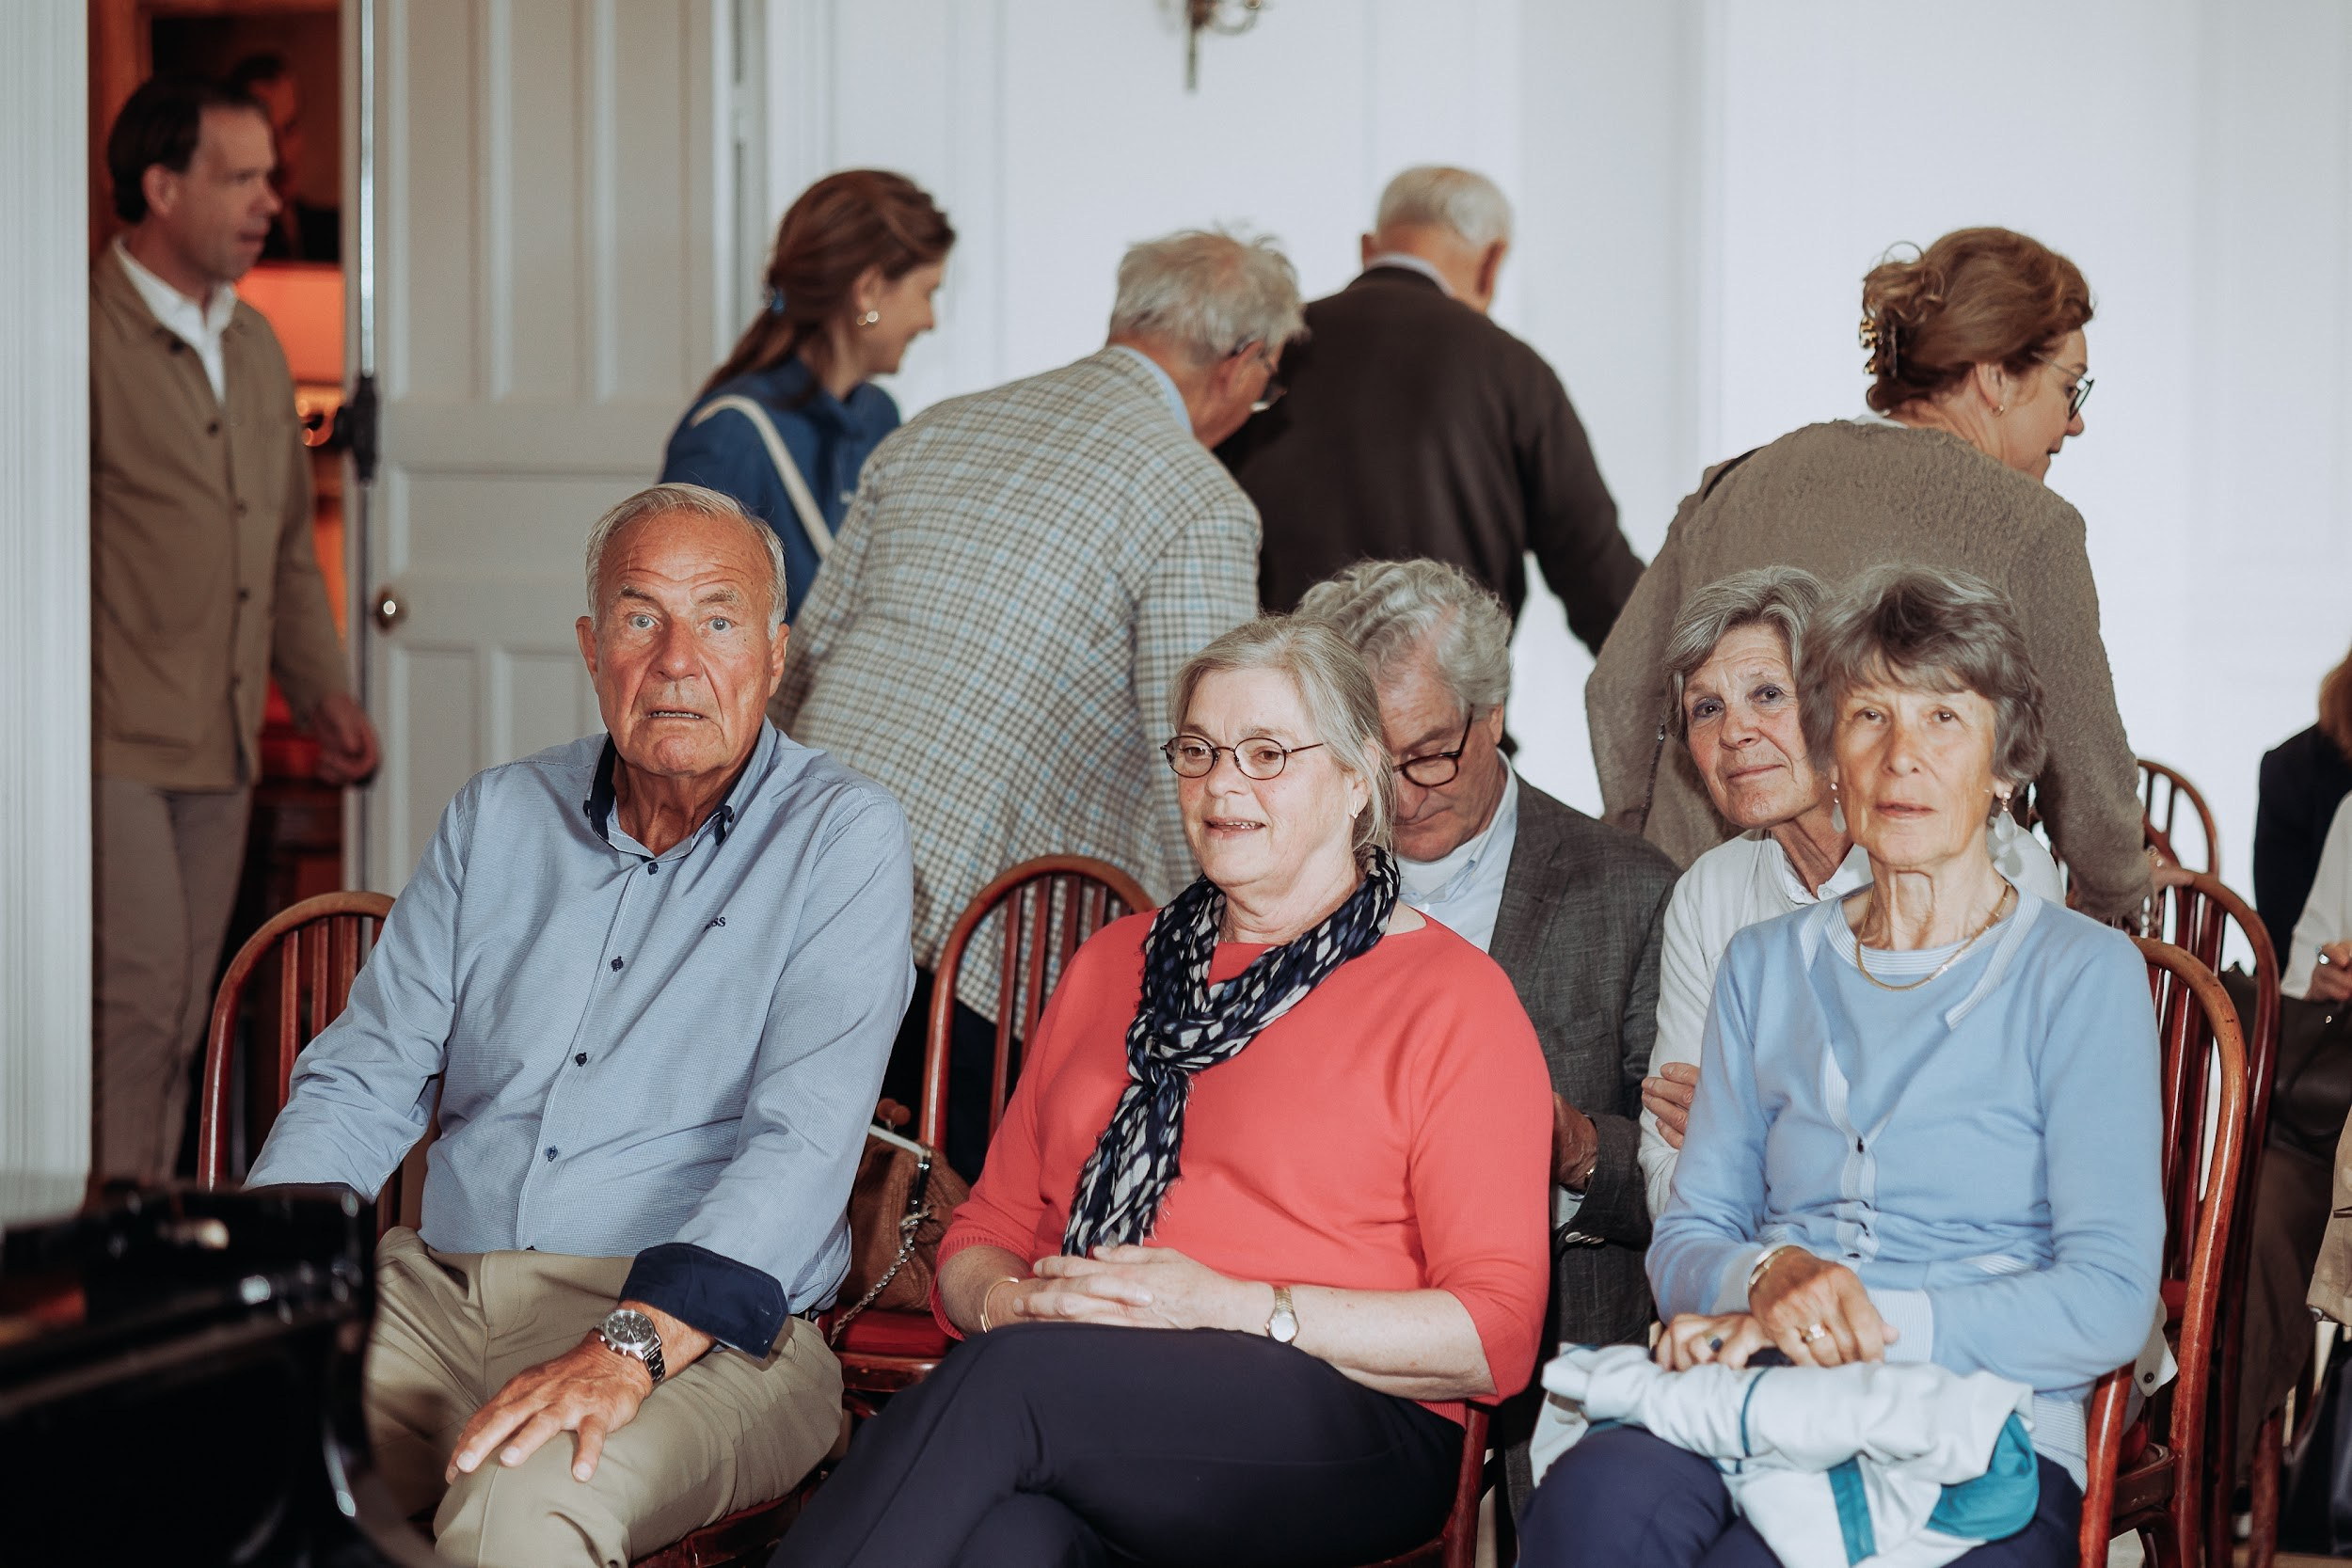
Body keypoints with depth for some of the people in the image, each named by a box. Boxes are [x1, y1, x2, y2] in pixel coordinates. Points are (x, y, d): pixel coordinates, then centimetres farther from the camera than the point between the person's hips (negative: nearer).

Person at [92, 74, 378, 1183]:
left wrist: (320, 693, 15)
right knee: (136, 991, -11)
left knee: (183, 1014, 10)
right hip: (114, 740, -8)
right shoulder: (86, 332, -10)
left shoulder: (257, 348, 16)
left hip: (220, 746, 8)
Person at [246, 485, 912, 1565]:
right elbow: (363, 1079, 14)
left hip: (703, 1328, -5)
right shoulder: (498, 817, 15)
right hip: (437, 1291, 5)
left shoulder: (841, 838, -2)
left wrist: (629, 1347, -28)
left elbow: (804, 1140, -14)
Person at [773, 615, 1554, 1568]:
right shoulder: (1113, 966, 26)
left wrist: (1234, 1310, -12)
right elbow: (989, 1228, 25)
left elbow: (1498, 1330, -2)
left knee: (1013, 1376, -35)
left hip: (1341, 1435, -4)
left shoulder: (1452, 997, 6)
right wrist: (1006, 1300, -1)